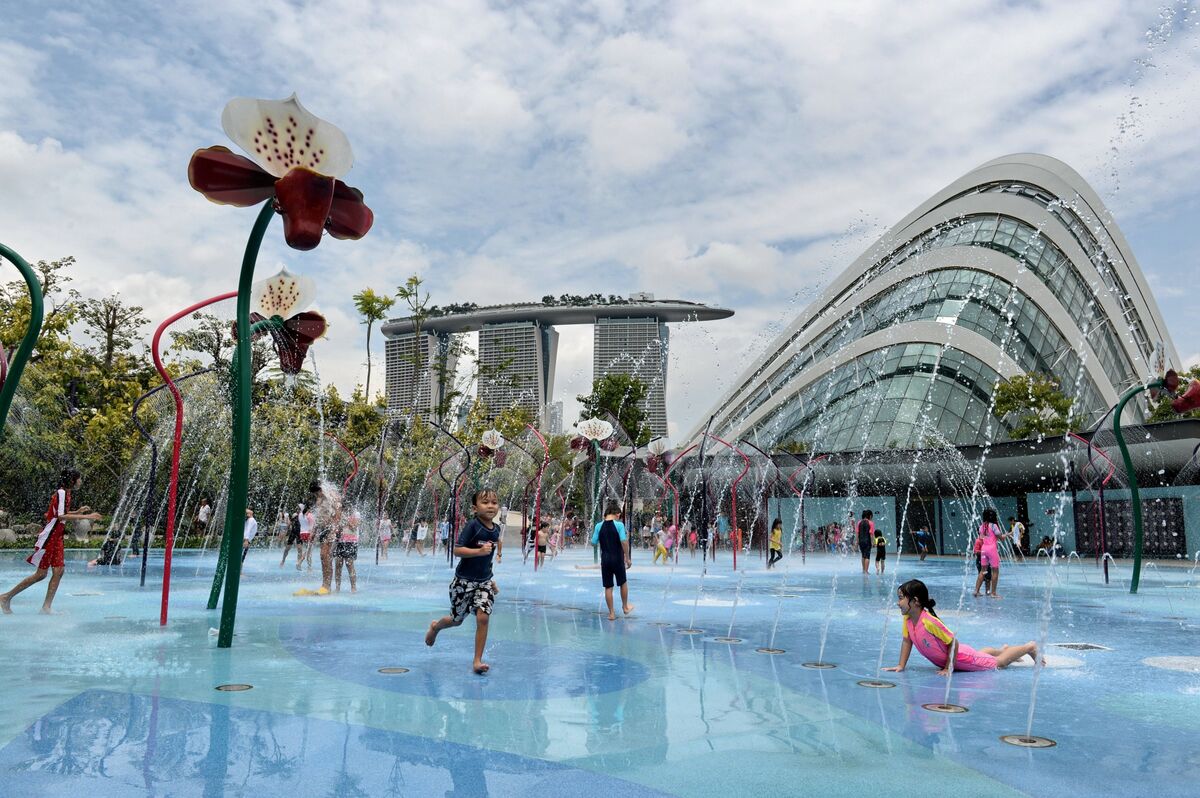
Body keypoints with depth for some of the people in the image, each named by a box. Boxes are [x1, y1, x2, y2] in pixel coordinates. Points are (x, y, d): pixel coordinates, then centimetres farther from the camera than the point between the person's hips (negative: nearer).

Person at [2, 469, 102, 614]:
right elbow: (61, 516, -24)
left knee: (58, 571, 0)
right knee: (41, 573, -5)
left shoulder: (66, 494, 14)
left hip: (57, 538, 9)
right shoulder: (61, 493, -14)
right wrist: (85, 517, -27)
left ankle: (46, 607, 0)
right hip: (48, 537, -9)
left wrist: (78, 511, 12)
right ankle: (6, 597, 8)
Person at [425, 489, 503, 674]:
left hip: (484, 581, 4)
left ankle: (477, 661, -1)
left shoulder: (496, 529, 0)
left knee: (483, 618, -12)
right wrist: (479, 551, -33)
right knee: (457, 620, 12)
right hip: (464, 581, -4)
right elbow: (457, 550, -22)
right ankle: (435, 626, 46)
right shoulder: (472, 526, -19)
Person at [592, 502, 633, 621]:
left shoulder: (599, 526, -2)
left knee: (608, 587, 8)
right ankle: (625, 607, 33)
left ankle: (611, 613, 12)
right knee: (623, 583, 20)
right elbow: (624, 542, -17)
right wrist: (627, 558, -9)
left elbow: (593, 543, 2)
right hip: (618, 559, -2)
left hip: (605, 560, 2)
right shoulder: (619, 525, -10)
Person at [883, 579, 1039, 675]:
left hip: (962, 657, -7)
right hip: (945, 659, 7)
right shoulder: (908, 619, -15)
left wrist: (948, 668, -25)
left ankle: (1030, 647, 33)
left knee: (999, 663, 14)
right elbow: (907, 641, -1)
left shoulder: (929, 622, -38)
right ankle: (1002, 649, 58)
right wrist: (901, 666, -6)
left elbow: (953, 642, -31)